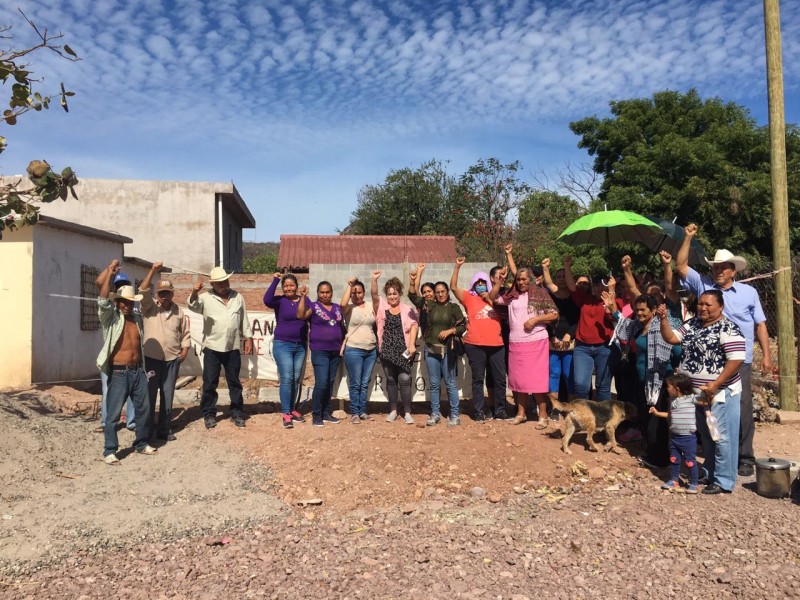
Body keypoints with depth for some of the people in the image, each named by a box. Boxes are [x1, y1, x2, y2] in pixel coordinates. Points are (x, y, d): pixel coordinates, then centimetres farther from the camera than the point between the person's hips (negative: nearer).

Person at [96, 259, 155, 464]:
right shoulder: (110, 318, -5)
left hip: (138, 371, 6)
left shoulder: (137, 319, 11)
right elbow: (103, 299, -22)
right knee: (113, 413, -2)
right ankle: (109, 451, 8)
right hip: (119, 373, -6)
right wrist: (110, 271, -20)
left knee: (143, 409, 12)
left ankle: (142, 443, 28)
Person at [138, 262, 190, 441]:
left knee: (167, 396, 8)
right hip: (151, 359, -2)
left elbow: (185, 334, 13)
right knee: (149, 395, 1)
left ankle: (164, 429, 18)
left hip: (172, 360, 3)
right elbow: (143, 291, -18)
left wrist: (185, 351, 2)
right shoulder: (150, 307, 0)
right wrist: (153, 271, -26)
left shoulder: (179, 312, 7)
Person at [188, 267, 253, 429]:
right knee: (210, 383, 4)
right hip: (212, 349, -2)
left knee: (234, 382, 10)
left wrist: (248, 339, 7)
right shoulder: (206, 298, -3)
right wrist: (194, 293, -42)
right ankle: (209, 414, 17)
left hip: (233, 349, 2)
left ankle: (237, 413, 20)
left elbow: (244, 320, 11)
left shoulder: (238, 297, 7)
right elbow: (193, 306, -22)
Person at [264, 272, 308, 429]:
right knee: (286, 378, -9)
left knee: (296, 379, 10)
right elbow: (266, 300, -24)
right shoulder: (279, 301, -4)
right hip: (283, 345, -4)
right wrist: (275, 281, -20)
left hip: (301, 346, 4)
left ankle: (292, 409, 23)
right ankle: (285, 413, -3)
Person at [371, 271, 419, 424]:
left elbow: (414, 326, -3)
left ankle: (407, 412, 4)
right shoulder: (382, 306, 7)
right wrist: (374, 280, -27)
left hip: (403, 350, -2)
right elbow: (374, 294, -10)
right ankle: (393, 410, 20)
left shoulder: (408, 309, 5)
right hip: (387, 350, 2)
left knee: (404, 380, -4)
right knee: (390, 380, 9)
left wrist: (412, 345, -15)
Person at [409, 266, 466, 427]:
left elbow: (463, 326, 1)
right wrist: (414, 279, -14)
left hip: (448, 350, -2)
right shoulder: (429, 306, 6)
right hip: (431, 349, 2)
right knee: (434, 383, 8)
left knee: (450, 383, 2)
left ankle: (455, 415, 9)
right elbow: (412, 296, -2)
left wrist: (449, 331, -14)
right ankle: (435, 414, 18)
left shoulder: (454, 308, 2)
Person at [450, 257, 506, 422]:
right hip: (475, 345, -3)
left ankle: (500, 410, 20)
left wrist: (490, 299, 3)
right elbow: (453, 287, -5)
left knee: (499, 379, 8)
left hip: (496, 344, 3)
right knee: (478, 379, 2)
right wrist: (457, 267, -12)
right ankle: (479, 412, 8)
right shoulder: (468, 298, 6)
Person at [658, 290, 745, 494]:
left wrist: (715, 385, -23)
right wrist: (663, 318, -7)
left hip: (720, 393, -8)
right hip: (696, 392, 8)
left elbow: (736, 360, -20)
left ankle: (724, 482, 9)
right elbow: (671, 337, 9)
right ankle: (708, 473, 32)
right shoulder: (693, 324, 9)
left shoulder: (728, 328, -14)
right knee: (705, 435, 18)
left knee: (721, 437, -1)